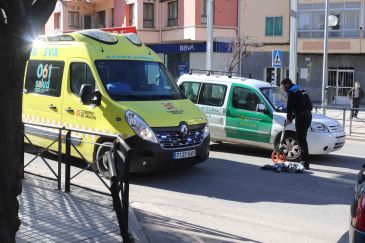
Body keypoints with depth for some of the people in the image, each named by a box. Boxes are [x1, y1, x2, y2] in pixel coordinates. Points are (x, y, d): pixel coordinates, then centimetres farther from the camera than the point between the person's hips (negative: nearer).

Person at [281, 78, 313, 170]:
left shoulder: (291, 92, -7)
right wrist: (291, 117, 20)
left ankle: (305, 163, -7)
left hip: (301, 117, -9)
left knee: (301, 139, -6)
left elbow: (290, 107, -8)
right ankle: (305, 162, 20)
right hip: (308, 115, 9)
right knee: (302, 139, 15)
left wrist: (288, 118, 4)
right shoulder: (301, 89, 23)